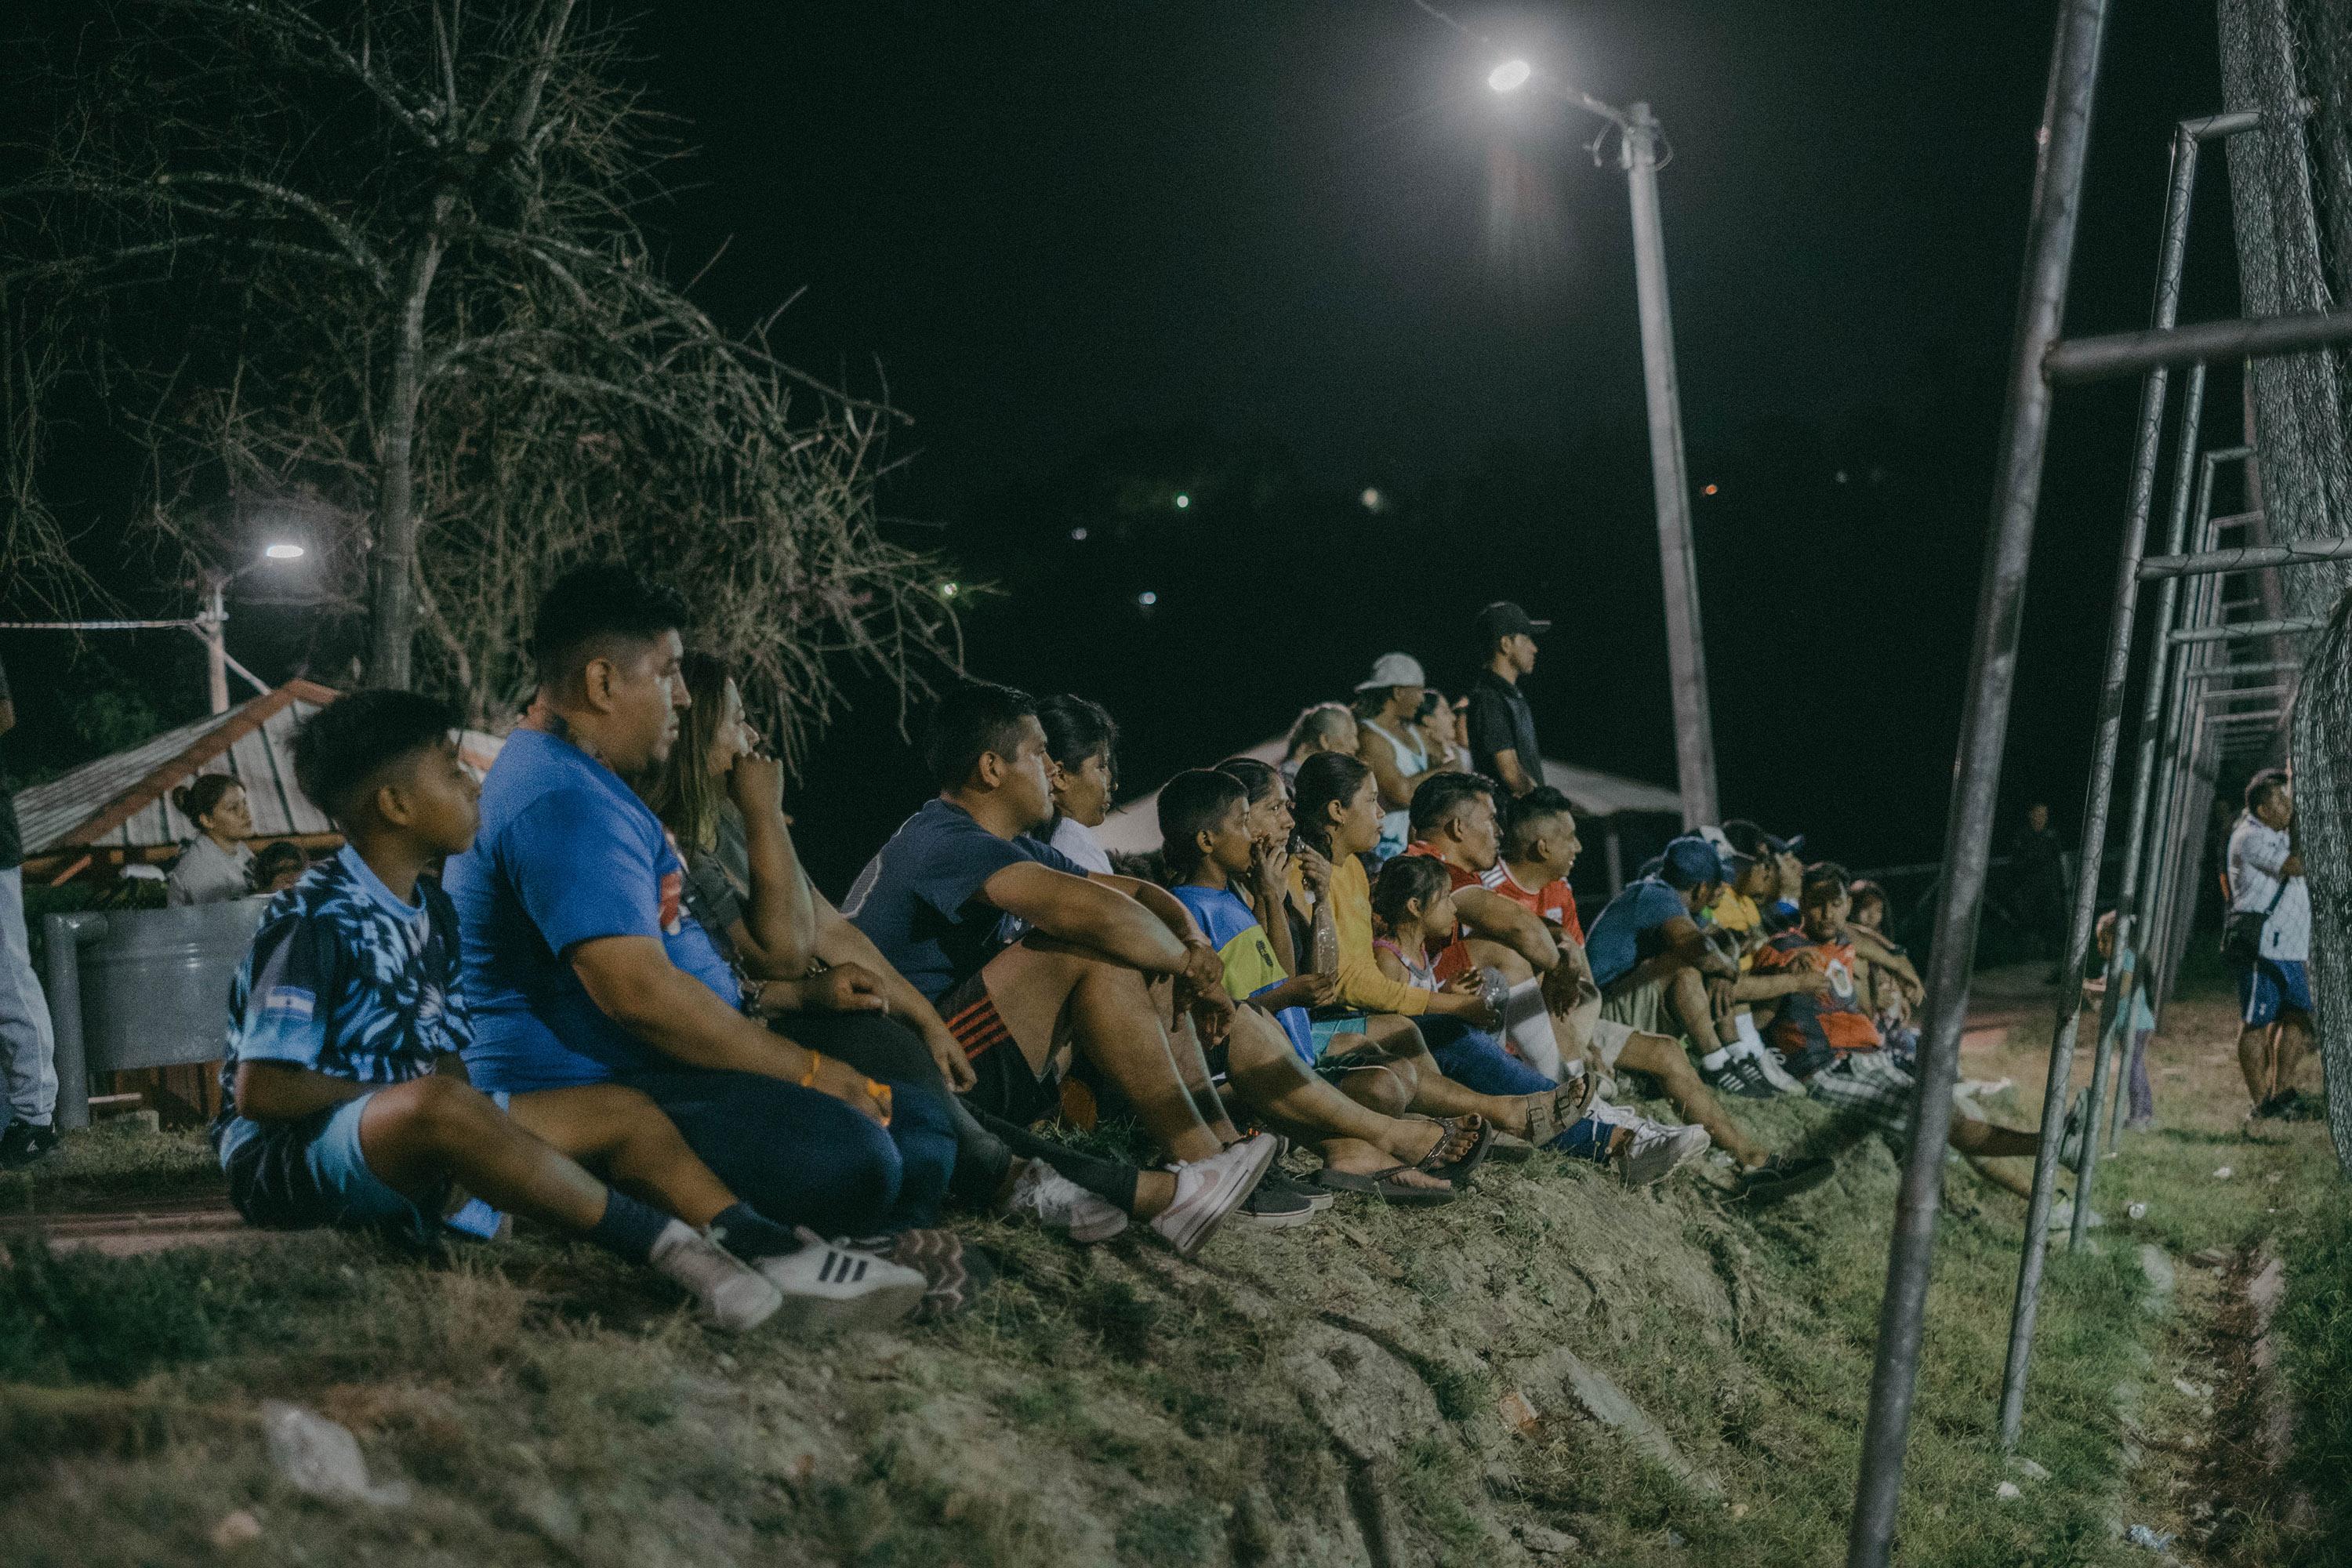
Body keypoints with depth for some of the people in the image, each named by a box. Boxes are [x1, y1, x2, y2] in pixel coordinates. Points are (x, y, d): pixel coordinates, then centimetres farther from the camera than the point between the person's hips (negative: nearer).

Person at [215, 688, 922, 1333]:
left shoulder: (431, 911, 12)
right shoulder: (314, 921, -14)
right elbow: (260, 1091, -17)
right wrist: (400, 1092, -10)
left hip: (411, 1163, 9)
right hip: (287, 1158, -9)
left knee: (619, 1111, -4)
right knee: (435, 1105, -40)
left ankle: (775, 1255, -25)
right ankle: (672, 1246, -40)